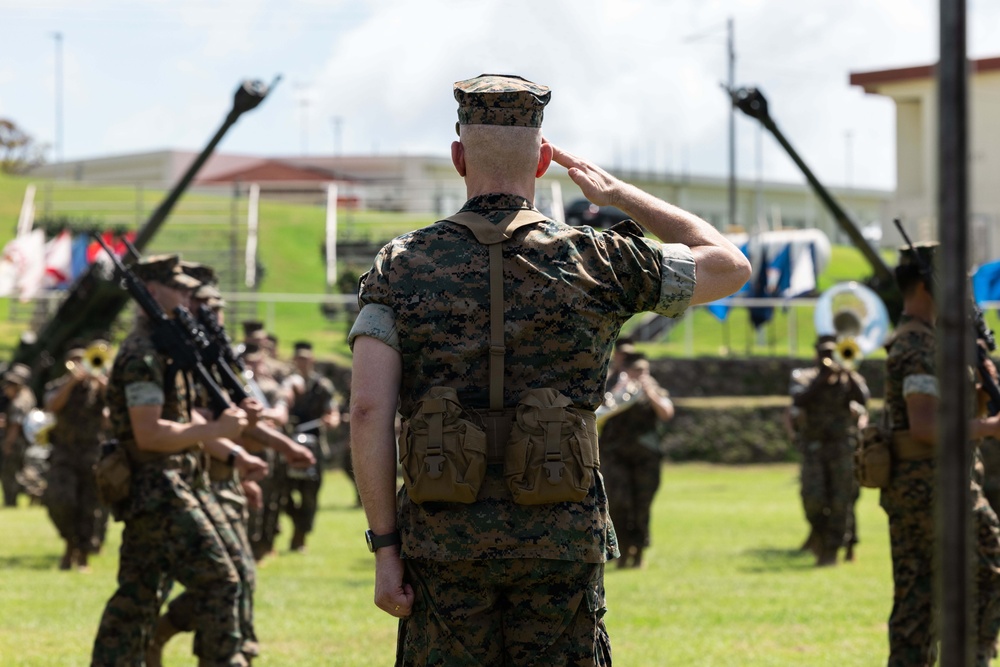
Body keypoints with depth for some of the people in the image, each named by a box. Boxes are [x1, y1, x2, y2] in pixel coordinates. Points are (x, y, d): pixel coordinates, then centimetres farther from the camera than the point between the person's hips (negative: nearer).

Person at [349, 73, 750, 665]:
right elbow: (730, 266, 13)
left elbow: (368, 411, -8)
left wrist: (386, 548, -4)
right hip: (560, 542, 0)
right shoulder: (595, 262, -1)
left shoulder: (402, 266, 0)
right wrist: (620, 194, 18)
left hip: (444, 542, 1)